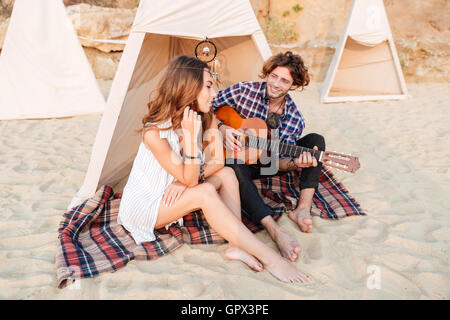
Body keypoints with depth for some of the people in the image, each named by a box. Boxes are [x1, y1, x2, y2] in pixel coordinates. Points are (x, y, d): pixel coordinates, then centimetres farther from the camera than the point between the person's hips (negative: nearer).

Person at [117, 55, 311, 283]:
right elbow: (189, 180, -27)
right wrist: (191, 136, -38)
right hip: (143, 206, -7)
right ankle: (269, 258, -28)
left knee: (226, 174, -13)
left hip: (172, 195, 7)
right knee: (205, 192, -31)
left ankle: (235, 246, -20)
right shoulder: (154, 132, -29)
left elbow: (217, 161, -8)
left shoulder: (206, 118, -10)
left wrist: (185, 181, -23)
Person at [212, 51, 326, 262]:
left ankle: (302, 209, -26)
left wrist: (295, 163, -36)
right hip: (241, 159, -3)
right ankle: (276, 232, -48)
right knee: (235, 169, -41)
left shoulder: (294, 119, -12)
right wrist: (222, 128, -23)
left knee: (316, 139, -14)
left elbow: (279, 162, -14)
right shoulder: (243, 91, -15)